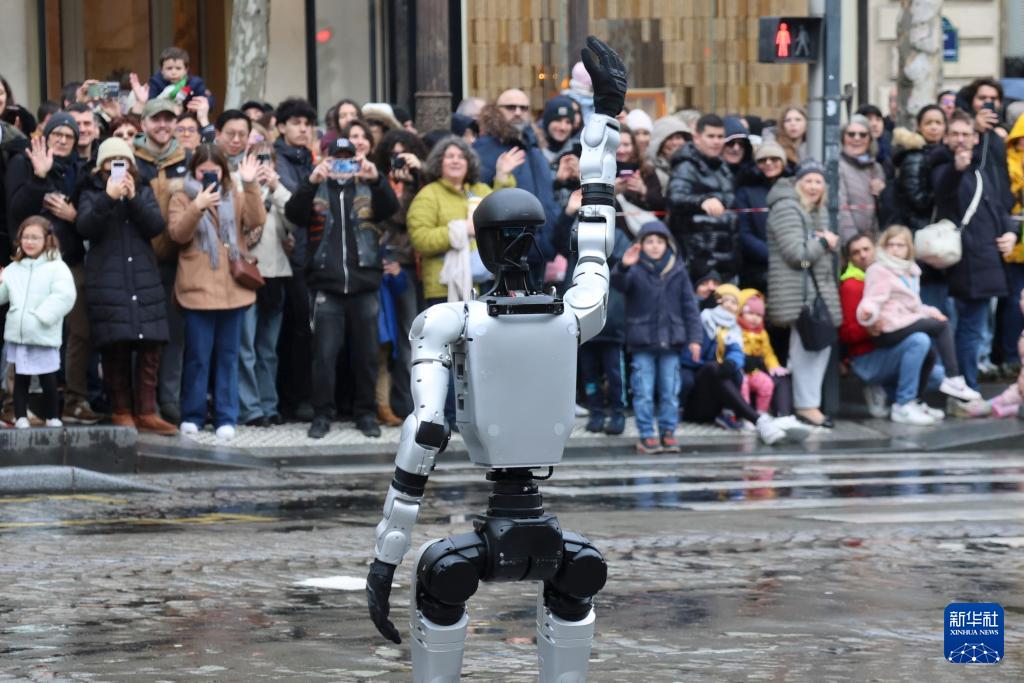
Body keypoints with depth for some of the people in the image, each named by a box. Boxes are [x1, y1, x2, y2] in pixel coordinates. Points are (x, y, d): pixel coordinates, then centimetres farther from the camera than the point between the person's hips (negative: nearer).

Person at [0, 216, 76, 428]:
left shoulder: (57, 267, -5)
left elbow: (64, 296, -16)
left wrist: (41, 316, -21)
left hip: (44, 337, -4)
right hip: (17, 337, 4)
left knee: (49, 381, 4)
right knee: (20, 380, 9)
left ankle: (52, 417, 16)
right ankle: (21, 417, 15)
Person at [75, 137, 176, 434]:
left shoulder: (144, 192, 14)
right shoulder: (92, 193, 8)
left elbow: (156, 226, -1)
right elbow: (85, 227, -9)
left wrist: (133, 198, -13)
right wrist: (108, 197, -21)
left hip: (145, 281, 2)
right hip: (107, 283, -2)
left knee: (150, 348, -4)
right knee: (115, 350, -5)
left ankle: (146, 412, 1)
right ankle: (121, 412, 4)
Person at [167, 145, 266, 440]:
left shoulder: (236, 197, 12)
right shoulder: (182, 199, 5)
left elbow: (256, 220, -4)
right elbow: (178, 233, -9)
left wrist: (250, 185, -14)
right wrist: (197, 208, -22)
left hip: (232, 289, 2)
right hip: (198, 289, -2)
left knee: (228, 355, 6)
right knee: (198, 355, -2)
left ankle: (226, 418, 9)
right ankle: (192, 415, 7)